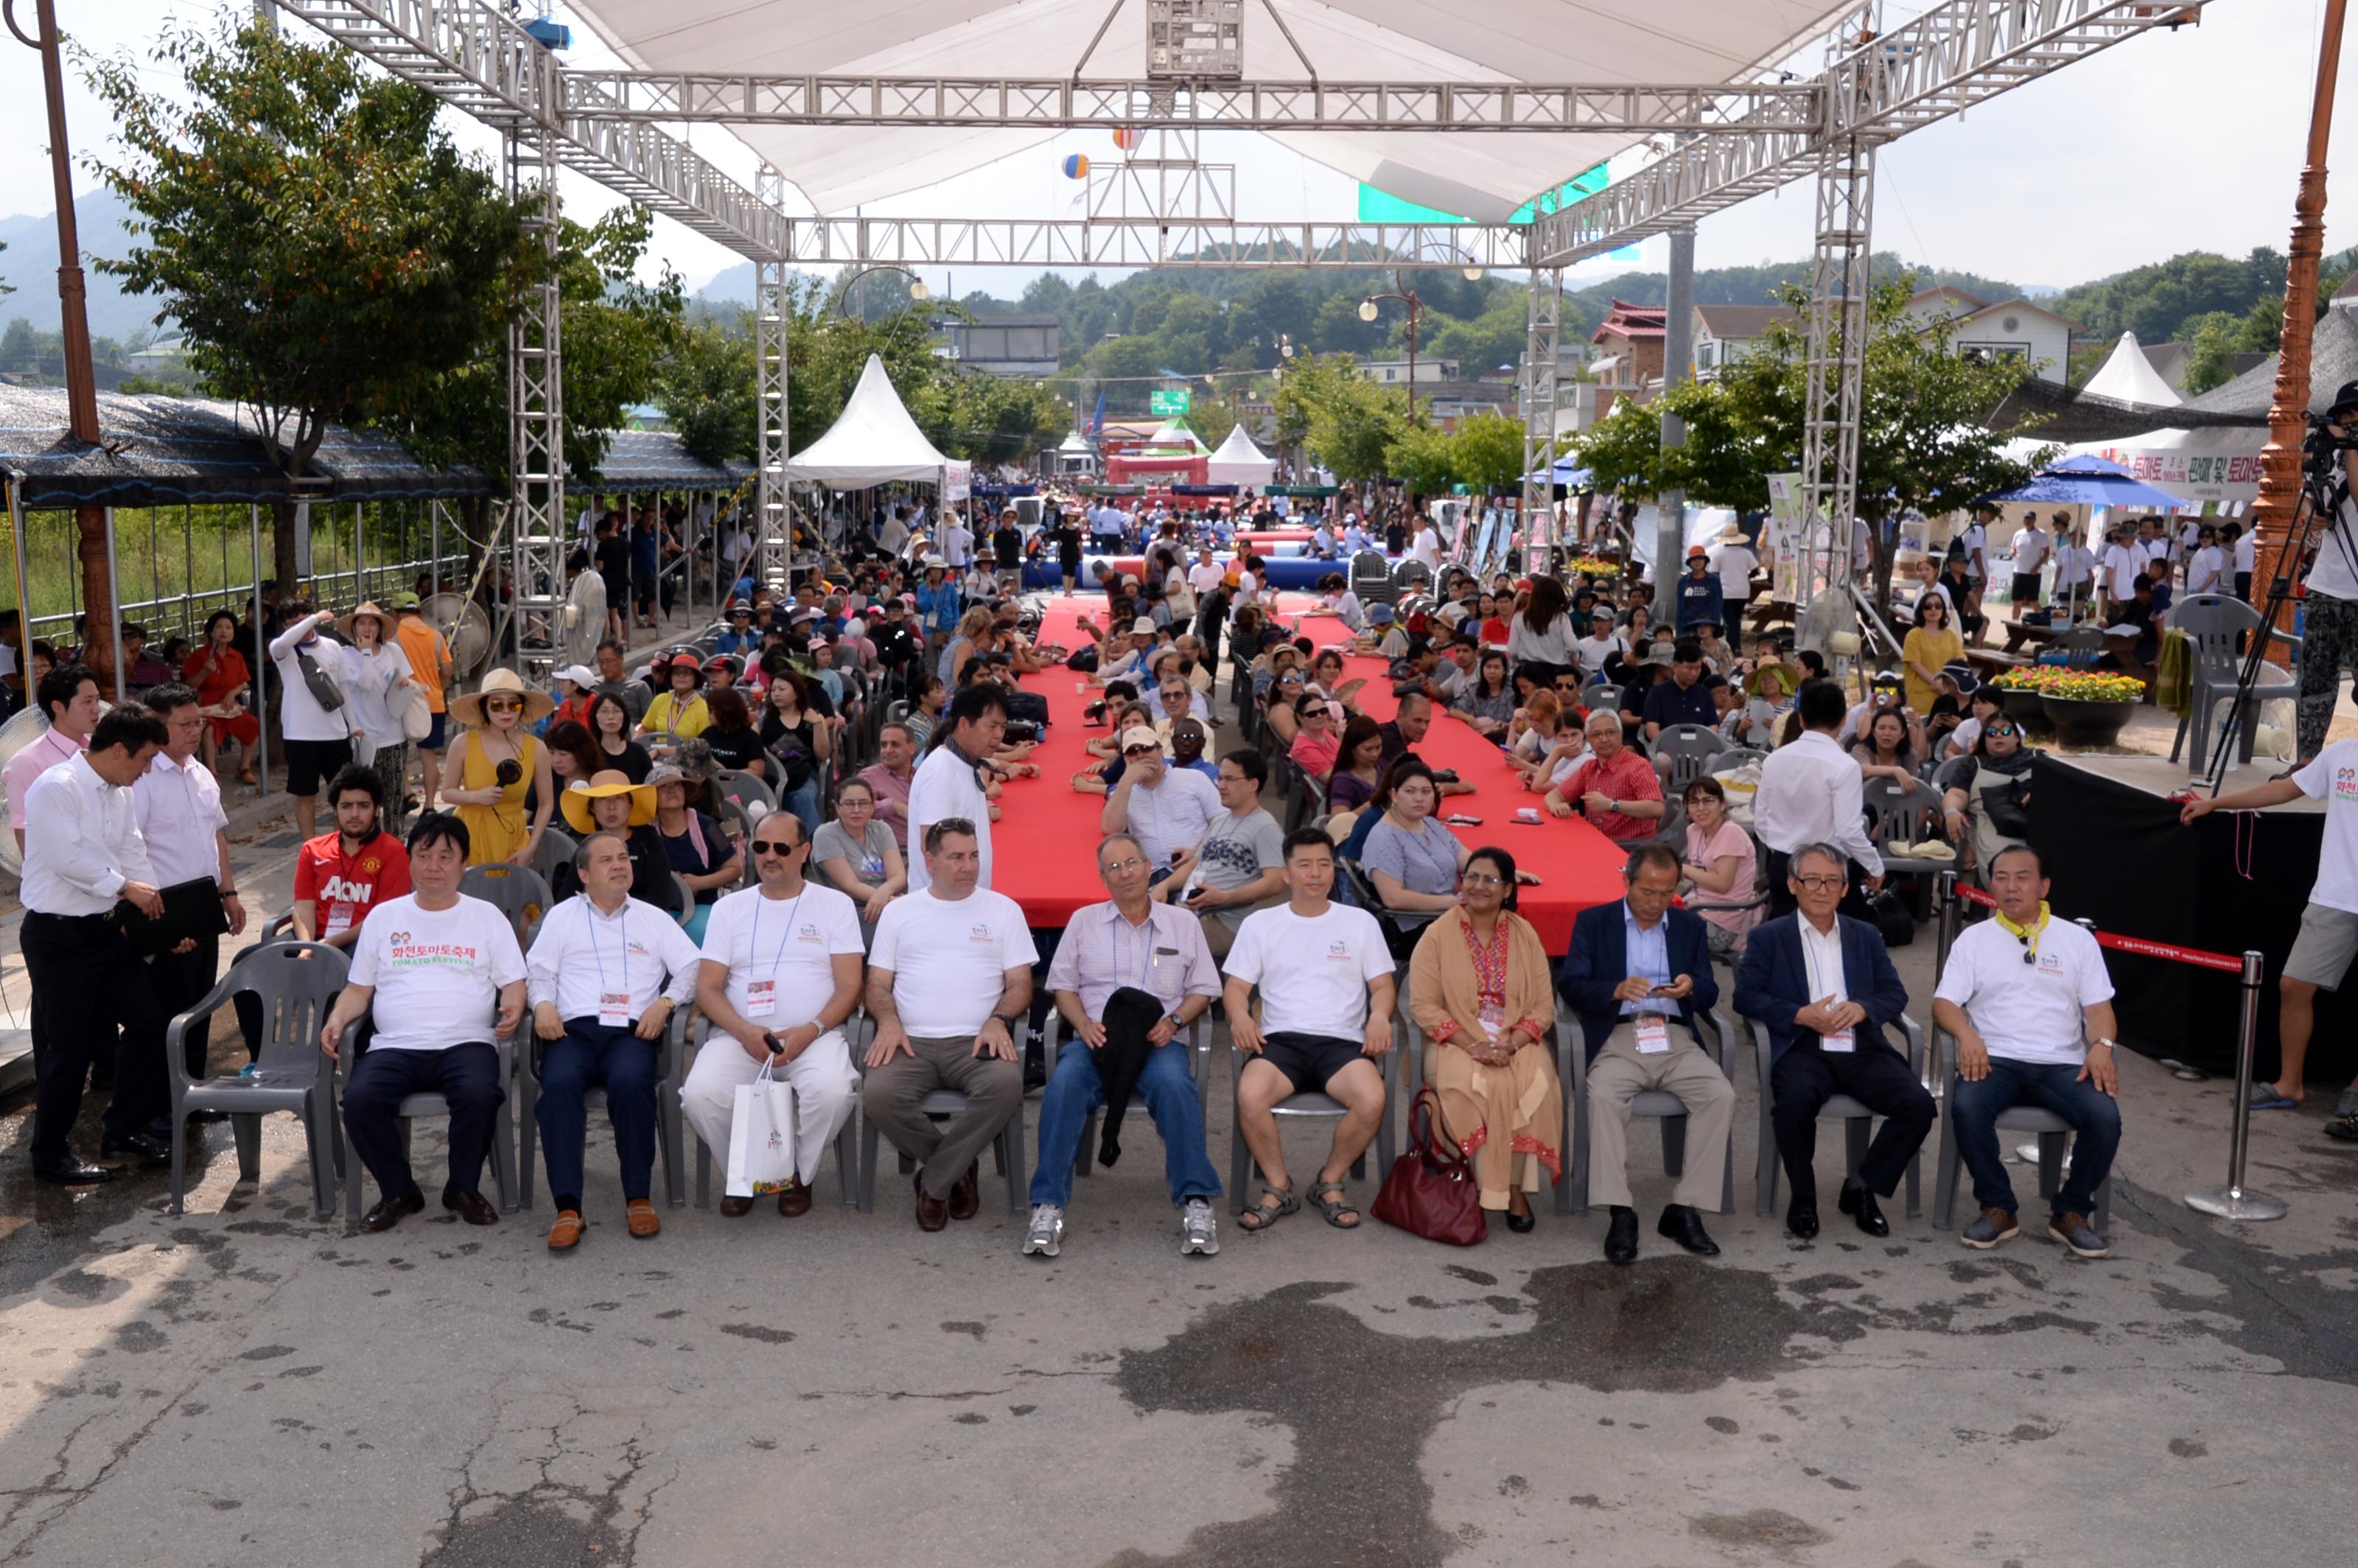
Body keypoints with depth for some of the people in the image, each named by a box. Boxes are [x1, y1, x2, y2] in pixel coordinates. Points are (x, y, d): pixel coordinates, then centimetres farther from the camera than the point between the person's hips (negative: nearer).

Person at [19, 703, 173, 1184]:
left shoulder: (121, 795, 8)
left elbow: (134, 856, 7)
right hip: (58, 933, -8)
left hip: (107, 926, 8)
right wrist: (126, 887, -23)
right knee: (70, 1046, 1)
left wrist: (161, 915, -2)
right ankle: (50, 1154, 18)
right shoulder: (57, 788, -18)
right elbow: (67, 858, -25)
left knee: (147, 1020, 10)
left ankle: (125, 1129, 27)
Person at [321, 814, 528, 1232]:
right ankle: (398, 1191, -4)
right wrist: (336, 1019, -2)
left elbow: (513, 982, 11)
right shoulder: (383, 917, 19)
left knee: (479, 1094, -34)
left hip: (466, 1043, -1)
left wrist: (513, 1007, -12)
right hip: (395, 1046, 2)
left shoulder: (487, 916, 15)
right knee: (359, 1099, -29)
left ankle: (464, 1189, -7)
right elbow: (359, 989, 18)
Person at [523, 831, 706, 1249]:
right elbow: (539, 971, 14)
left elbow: (693, 967, 12)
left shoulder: (654, 918, 22)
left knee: (630, 1081, -35)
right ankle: (567, 1208, -34)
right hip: (574, 1027, 0)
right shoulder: (561, 916, 23)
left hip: (632, 1030, 0)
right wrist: (542, 1004, -7)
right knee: (559, 1084, -34)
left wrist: (665, 1002, -5)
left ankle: (639, 1198, -25)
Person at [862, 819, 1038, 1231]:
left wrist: (998, 1020, -12)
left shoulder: (1003, 909, 14)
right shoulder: (900, 911, 17)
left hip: (975, 1042, -1)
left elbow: (1020, 984, 9)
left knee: (1006, 1084, -35)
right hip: (912, 1042, 1)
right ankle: (957, 1169, -4)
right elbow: (878, 983, 13)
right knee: (877, 1095, -32)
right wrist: (888, 1020, -8)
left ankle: (934, 1182, -14)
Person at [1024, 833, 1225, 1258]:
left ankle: (1195, 1202, -31)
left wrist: (1173, 1020, -6)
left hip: (1159, 1040, 0)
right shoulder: (1084, 922, 18)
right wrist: (1084, 1024, -6)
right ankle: (1048, 1207, -31)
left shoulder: (1183, 923, 17)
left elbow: (1202, 990, 14)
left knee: (1174, 1084, -36)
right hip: (1095, 1038, 1)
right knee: (1064, 1084, -33)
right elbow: (1063, 987, 14)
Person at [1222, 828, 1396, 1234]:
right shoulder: (1260, 924, 15)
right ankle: (1278, 1187, -8)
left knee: (1372, 1099, -32)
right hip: (1281, 1038, 0)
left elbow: (1382, 985, 14)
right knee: (1250, 1096, -33)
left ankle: (1330, 1183, -5)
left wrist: (1380, 1015, -9)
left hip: (1342, 1041, 0)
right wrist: (1239, 1014, -12)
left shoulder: (1360, 922, 16)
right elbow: (1236, 986, 12)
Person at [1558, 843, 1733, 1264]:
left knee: (1721, 1094, -25)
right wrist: (1617, 990, -21)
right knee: (1603, 1096, -34)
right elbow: (1572, 988, -1)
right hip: (1617, 1038, -2)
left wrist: (1691, 987, -13)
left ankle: (1683, 1209, -17)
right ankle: (1620, 1214, -28)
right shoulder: (1593, 922, 9)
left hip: (1675, 1039, 3)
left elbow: (1710, 994, 12)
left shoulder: (1690, 926, 17)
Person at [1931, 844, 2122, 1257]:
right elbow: (1944, 1002, 4)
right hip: (1995, 1059, -1)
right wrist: (1967, 1034, -17)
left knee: (2105, 1116, -28)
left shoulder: (2077, 939, 14)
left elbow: (2098, 1007, 8)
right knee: (1967, 1106, -33)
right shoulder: (1974, 938, 12)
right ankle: (1997, 1208, -13)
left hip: (2062, 1064, 1)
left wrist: (2101, 1045, -14)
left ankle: (2071, 1212, -6)